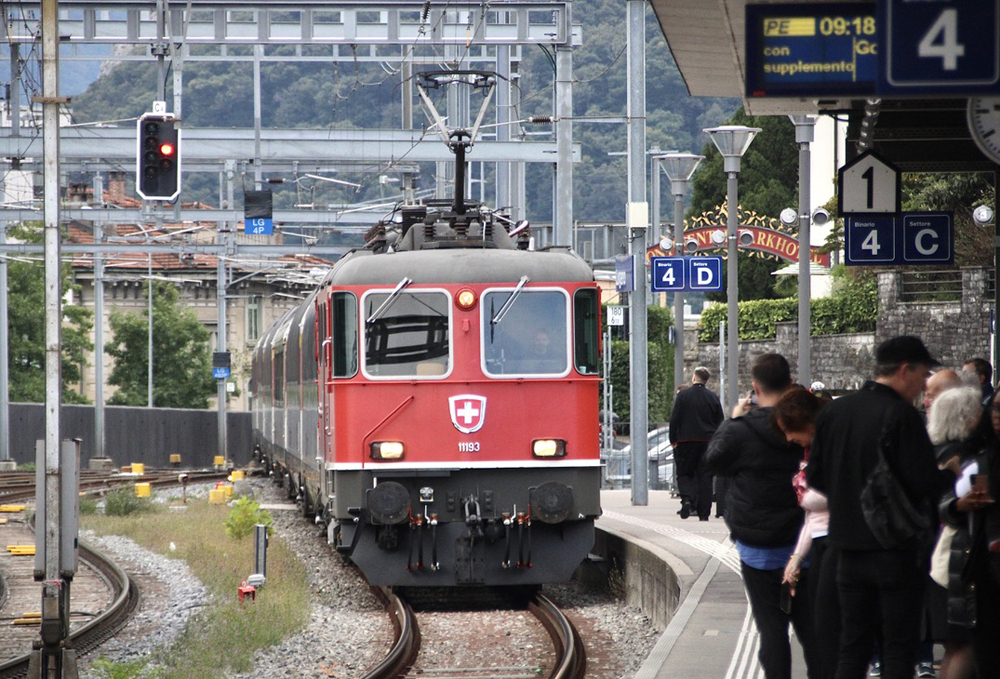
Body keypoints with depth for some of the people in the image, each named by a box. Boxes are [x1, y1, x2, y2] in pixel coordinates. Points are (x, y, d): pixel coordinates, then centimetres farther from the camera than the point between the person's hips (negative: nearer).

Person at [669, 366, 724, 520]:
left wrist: (673, 440, 2)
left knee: (684, 473, 8)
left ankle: (687, 499, -18)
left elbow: (674, 419, -7)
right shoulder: (713, 398, 3)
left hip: (686, 440, -2)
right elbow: (720, 422, 6)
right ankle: (704, 512, 3)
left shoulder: (683, 395, -5)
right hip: (707, 442, 2)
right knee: (705, 477, 5)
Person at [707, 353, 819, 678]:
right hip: (805, 548, 3)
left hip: (761, 551, -3)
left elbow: (713, 460, 5)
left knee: (772, 629, 1)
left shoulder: (741, 431, -15)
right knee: (811, 628, 11)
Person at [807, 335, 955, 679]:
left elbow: (815, 477, 9)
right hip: (898, 547, -6)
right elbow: (926, 483, -18)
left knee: (853, 642, 13)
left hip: (849, 546, 6)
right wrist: (949, 475, 1)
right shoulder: (901, 415, -16)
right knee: (899, 645, 1)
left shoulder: (834, 411, 4)